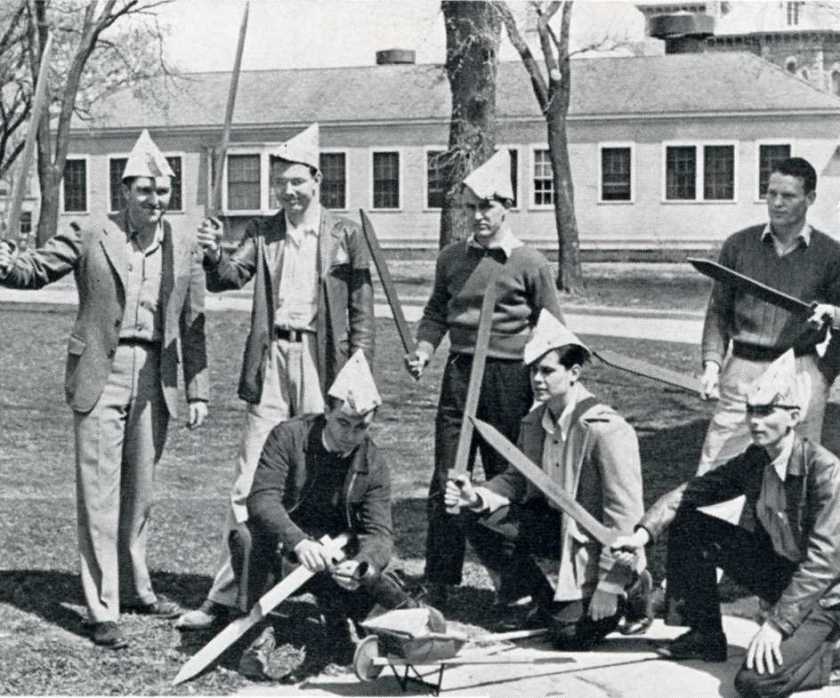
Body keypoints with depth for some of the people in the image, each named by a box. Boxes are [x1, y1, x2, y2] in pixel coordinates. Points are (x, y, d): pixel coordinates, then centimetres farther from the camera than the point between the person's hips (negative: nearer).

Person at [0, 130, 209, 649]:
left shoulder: (186, 247, 8)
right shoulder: (90, 239, 0)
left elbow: (193, 325, 10)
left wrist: (199, 390, 8)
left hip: (155, 380, 3)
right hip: (102, 375, -3)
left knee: (140, 490, 14)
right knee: (100, 493, -4)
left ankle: (134, 588, 30)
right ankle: (103, 610, 0)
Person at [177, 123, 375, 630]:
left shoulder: (345, 234, 3)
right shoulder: (262, 233, 11)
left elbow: (362, 309, 2)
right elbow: (231, 277, -2)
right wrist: (215, 255, -23)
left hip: (321, 360, -2)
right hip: (272, 359, 2)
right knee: (251, 482, 1)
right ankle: (226, 594, 4)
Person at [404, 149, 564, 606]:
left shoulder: (529, 264, -3)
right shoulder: (452, 258, 9)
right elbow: (436, 312, 17)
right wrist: (424, 349, -1)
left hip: (510, 380, -3)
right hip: (459, 373, 3)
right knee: (446, 482, 1)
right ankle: (438, 585, 6)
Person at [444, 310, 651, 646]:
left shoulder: (606, 430, -23)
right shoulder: (535, 421, 0)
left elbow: (624, 514, -22)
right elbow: (517, 478, 7)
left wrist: (607, 586, -23)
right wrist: (478, 496, -15)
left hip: (597, 540, -7)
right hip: (556, 523, 7)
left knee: (571, 635, -18)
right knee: (480, 521, -13)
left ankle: (631, 589, 12)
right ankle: (548, 603, 4)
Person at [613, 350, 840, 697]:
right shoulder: (753, 461, -3)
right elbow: (688, 492, -1)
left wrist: (777, 622, -31)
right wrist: (644, 533, -18)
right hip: (775, 569, 7)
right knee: (686, 524, -5)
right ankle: (705, 636, 8)